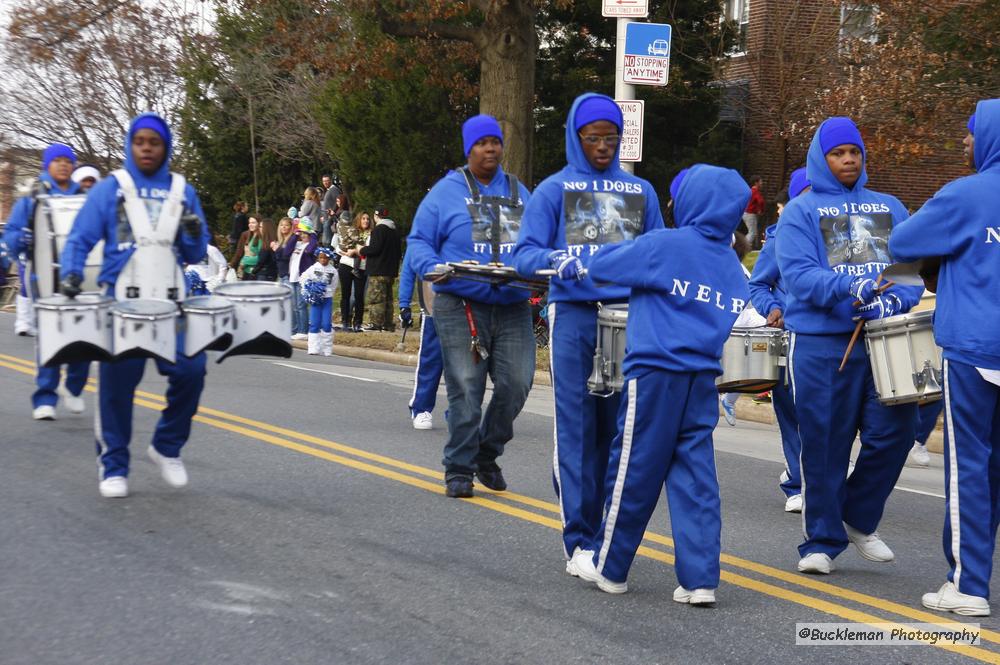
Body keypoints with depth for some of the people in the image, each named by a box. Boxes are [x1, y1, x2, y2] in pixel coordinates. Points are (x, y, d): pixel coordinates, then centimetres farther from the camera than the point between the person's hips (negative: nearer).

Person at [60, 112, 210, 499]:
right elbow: (80, 239, 0)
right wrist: (72, 273, -19)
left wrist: (194, 235, -8)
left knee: (190, 372, -8)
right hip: (122, 305, -2)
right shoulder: (110, 189, 3)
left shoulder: (183, 193, 12)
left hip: (169, 304, 2)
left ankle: (167, 447, 15)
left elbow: (195, 256, 13)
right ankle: (113, 467, 12)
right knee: (118, 384, -1)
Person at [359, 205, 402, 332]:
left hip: (378, 271, -9)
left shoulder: (379, 229, -12)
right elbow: (399, 251, 20)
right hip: (391, 271, 9)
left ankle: (376, 322, -11)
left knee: (375, 297, -7)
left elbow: (375, 248, -19)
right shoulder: (394, 231, 16)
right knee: (388, 298, 13)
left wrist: (362, 250, -2)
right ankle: (388, 323, 14)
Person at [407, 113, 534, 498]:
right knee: (466, 388, -7)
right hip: (461, 305, -4)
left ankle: (487, 454, 19)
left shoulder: (519, 193, 17)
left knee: (516, 383, -4)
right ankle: (458, 469, 7)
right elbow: (419, 242, 3)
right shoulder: (447, 192, 4)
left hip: (513, 307, 4)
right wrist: (435, 269, -16)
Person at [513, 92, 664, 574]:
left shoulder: (640, 191, 14)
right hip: (574, 317, -3)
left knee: (618, 428, 4)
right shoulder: (554, 190, 5)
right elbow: (524, 254, -2)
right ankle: (578, 539, 1)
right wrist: (557, 260, -22)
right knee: (577, 430, -3)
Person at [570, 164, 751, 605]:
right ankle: (700, 579, 1)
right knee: (695, 475, 6)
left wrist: (626, 250, 20)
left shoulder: (662, 246, -7)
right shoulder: (733, 266, 10)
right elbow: (739, 323, 17)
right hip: (704, 378, 5)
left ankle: (610, 568, 16)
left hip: (656, 373, -5)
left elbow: (600, 267, 1)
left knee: (634, 470, 4)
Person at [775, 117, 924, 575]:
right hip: (821, 343, -3)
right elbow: (797, 274, -11)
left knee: (893, 433, -3)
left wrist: (895, 302, -12)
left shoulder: (888, 207, 17)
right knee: (824, 445, 0)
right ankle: (822, 541, 13)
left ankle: (859, 519, 21)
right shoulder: (801, 211, 3)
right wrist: (850, 288, -26)